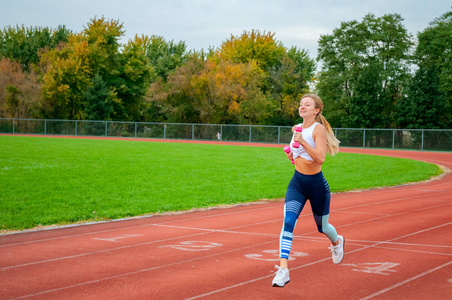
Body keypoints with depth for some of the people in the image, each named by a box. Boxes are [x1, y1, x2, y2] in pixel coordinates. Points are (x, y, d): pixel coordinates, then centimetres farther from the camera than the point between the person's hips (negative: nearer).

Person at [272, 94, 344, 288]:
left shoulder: (319, 128, -14)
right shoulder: (297, 128, 7)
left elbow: (320, 158, -26)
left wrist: (302, 142, -34)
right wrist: (290, 154, 1)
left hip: (316, 184, -4)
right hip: (297, 183, 5)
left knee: (322, 226, 15)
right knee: (288, 222, -17)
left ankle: (337, 243, 52)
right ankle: (283, 269, -21)